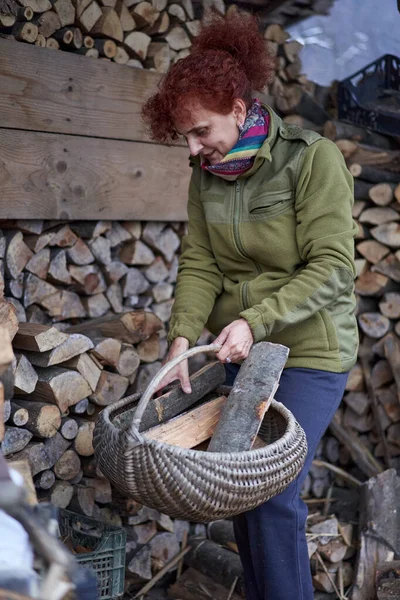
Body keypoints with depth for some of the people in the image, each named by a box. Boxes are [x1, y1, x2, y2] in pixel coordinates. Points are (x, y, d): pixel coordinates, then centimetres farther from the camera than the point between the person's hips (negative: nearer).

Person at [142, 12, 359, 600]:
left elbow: (330, 268, -18)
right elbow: (198, 264, -2)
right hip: (233, 350, 5)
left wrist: (254, 322, -27)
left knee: (274, 495, -8)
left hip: (308, 352, -5)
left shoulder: (314, 158, -14)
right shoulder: (206, 174, 3)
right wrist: (184, 336, -17)